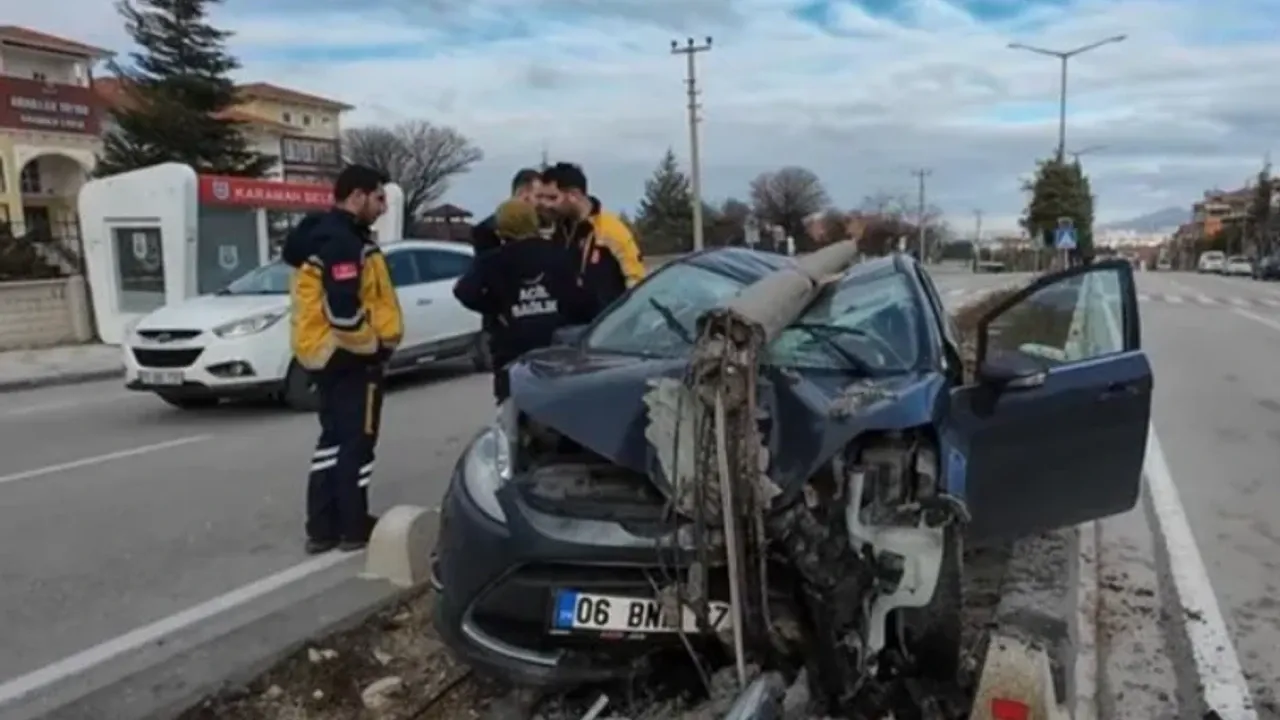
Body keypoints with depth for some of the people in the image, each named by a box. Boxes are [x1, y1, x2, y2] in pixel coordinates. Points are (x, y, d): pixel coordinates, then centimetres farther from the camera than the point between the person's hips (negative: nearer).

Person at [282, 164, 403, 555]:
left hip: (326, 353, 10)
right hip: (351, 356, -10)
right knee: (356, 441, 0)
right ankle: (354, 528, 11)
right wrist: (373, 345, -15)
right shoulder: (343, 242, -19)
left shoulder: (323, 235, 15)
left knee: (333, 438, 15)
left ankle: (322, 528, 21)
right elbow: (343, 309, -29)